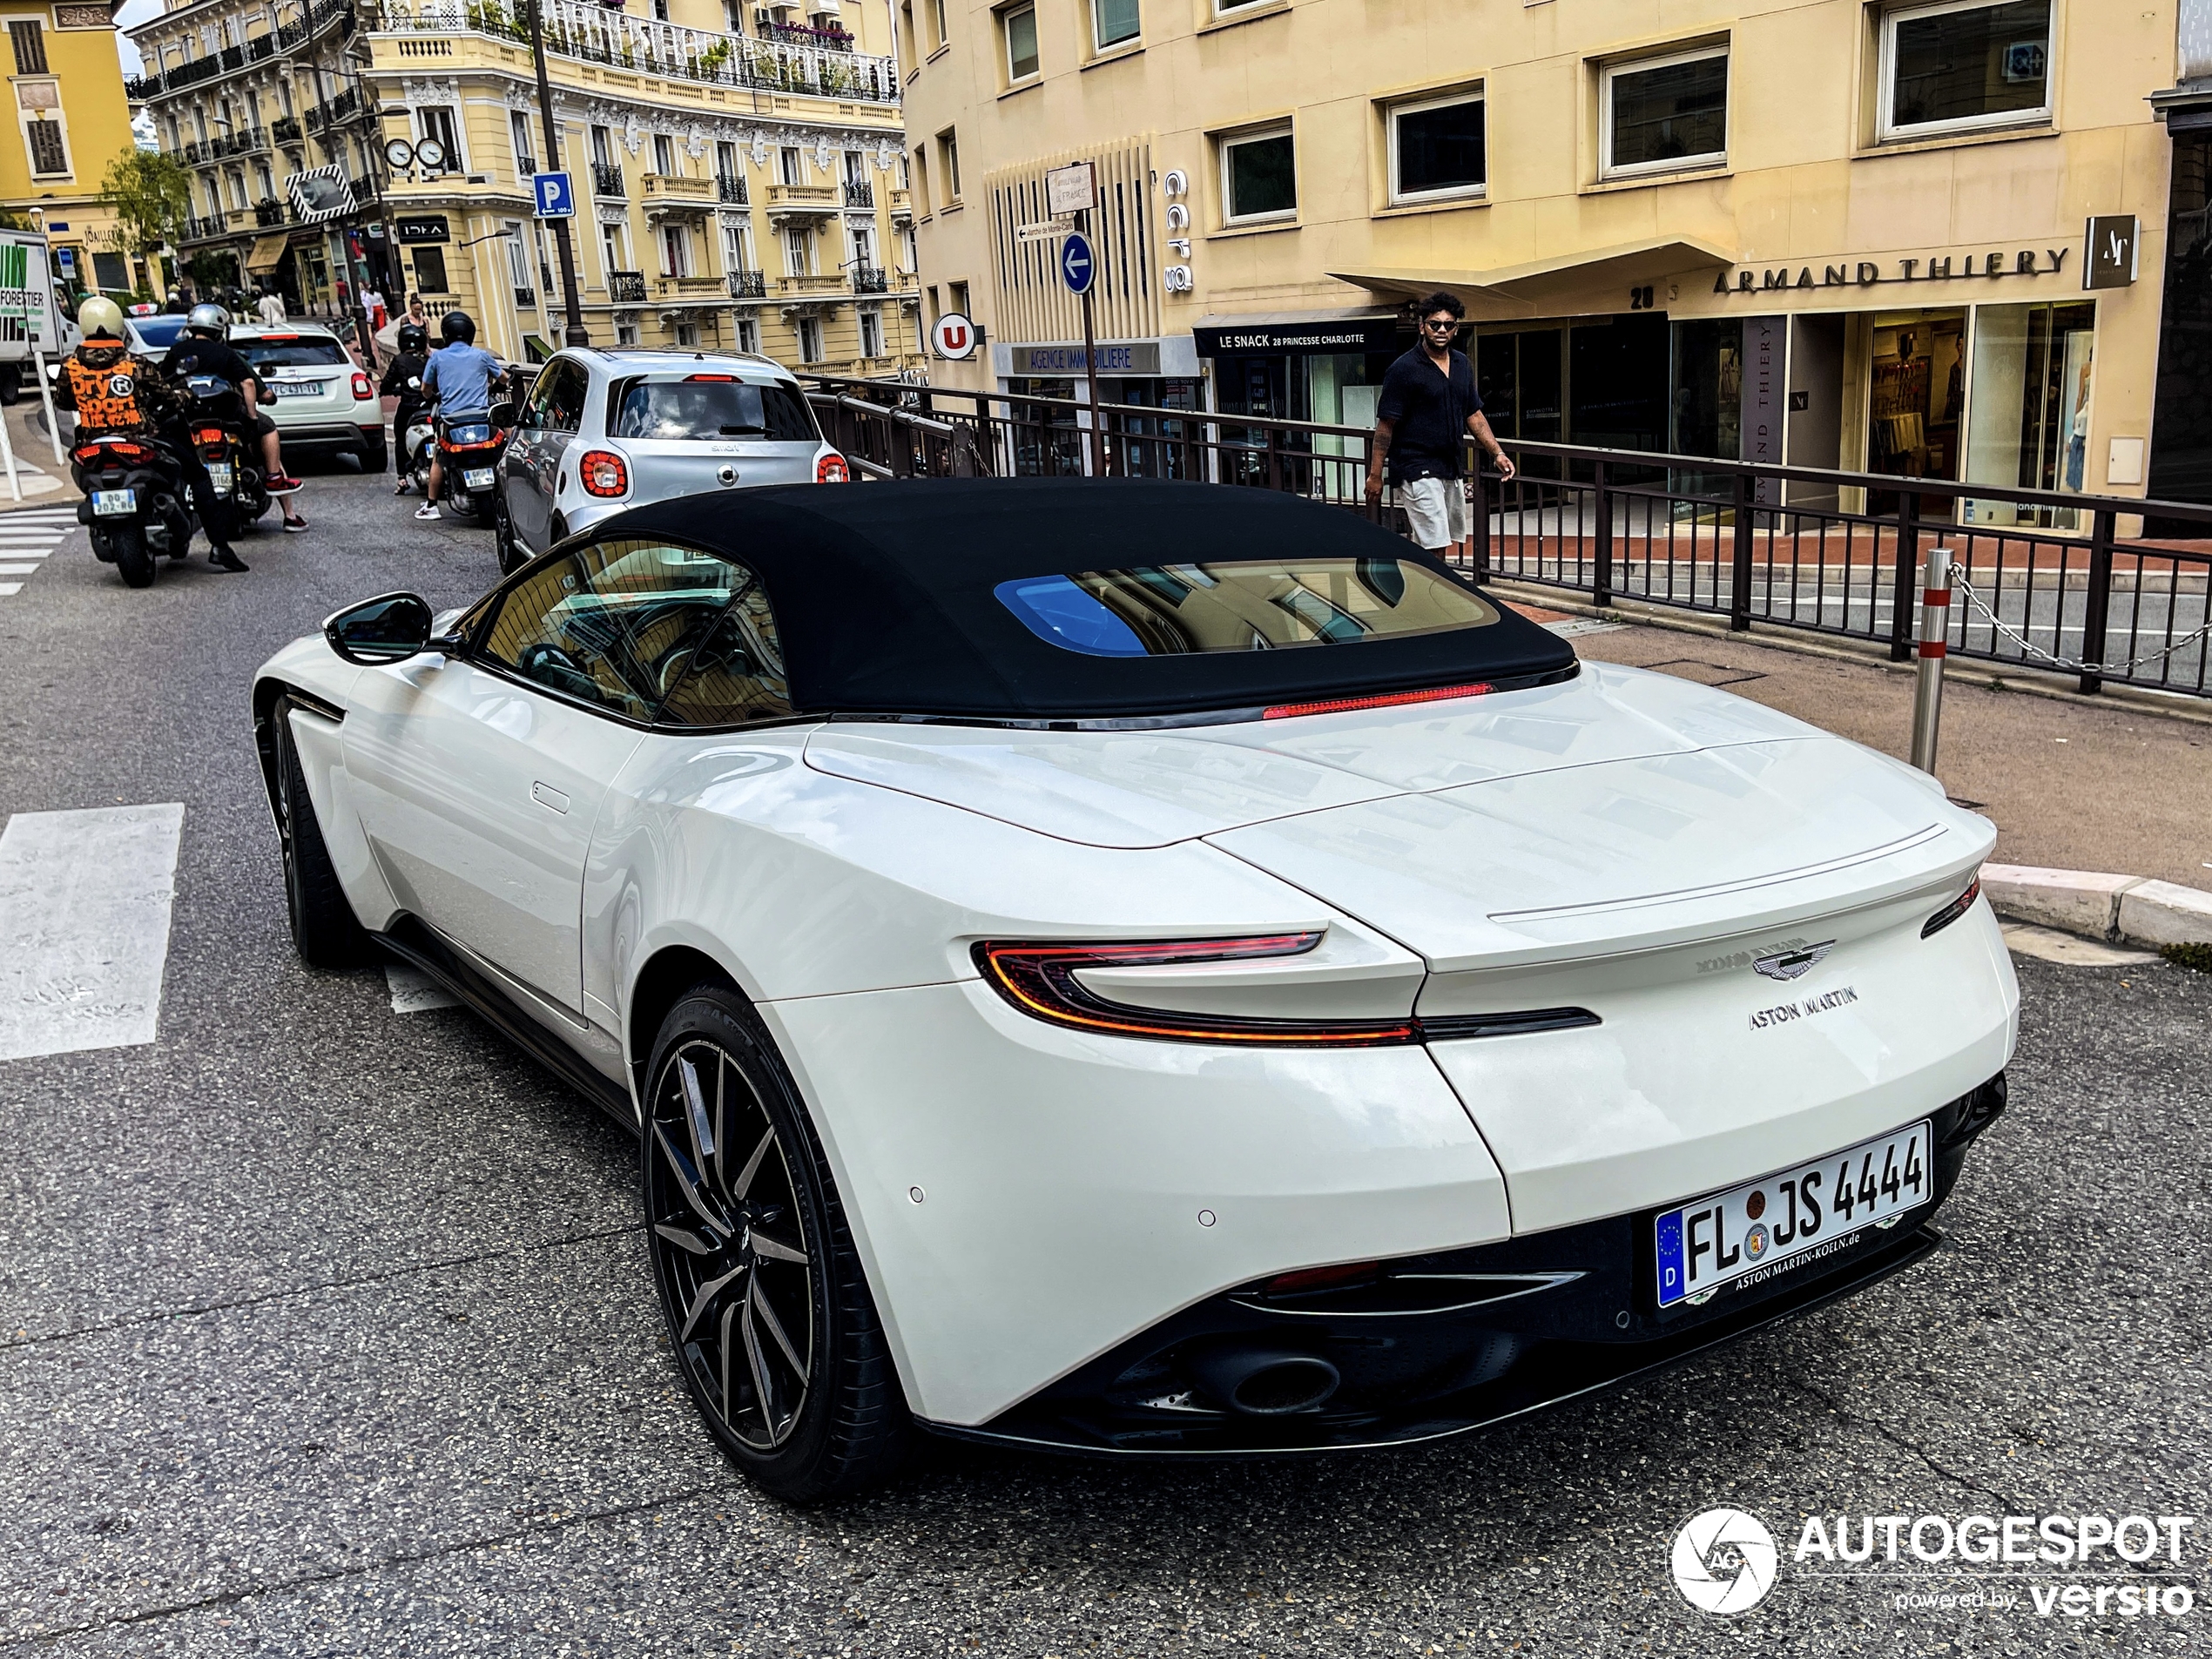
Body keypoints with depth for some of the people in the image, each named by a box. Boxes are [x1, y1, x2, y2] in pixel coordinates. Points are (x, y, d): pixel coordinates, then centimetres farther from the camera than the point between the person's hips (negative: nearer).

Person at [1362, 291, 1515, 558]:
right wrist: (1375, 475, -13)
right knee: (1435, 547, -12)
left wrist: (1497, 454, 8)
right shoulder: (1404, 368, -10)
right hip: (1417, 471, -7)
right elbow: (1386, 424, -11)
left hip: (1450, 468, 7)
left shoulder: (1462, 365, 11)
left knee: (1438, 547, 12)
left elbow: (1473, 415, 18)